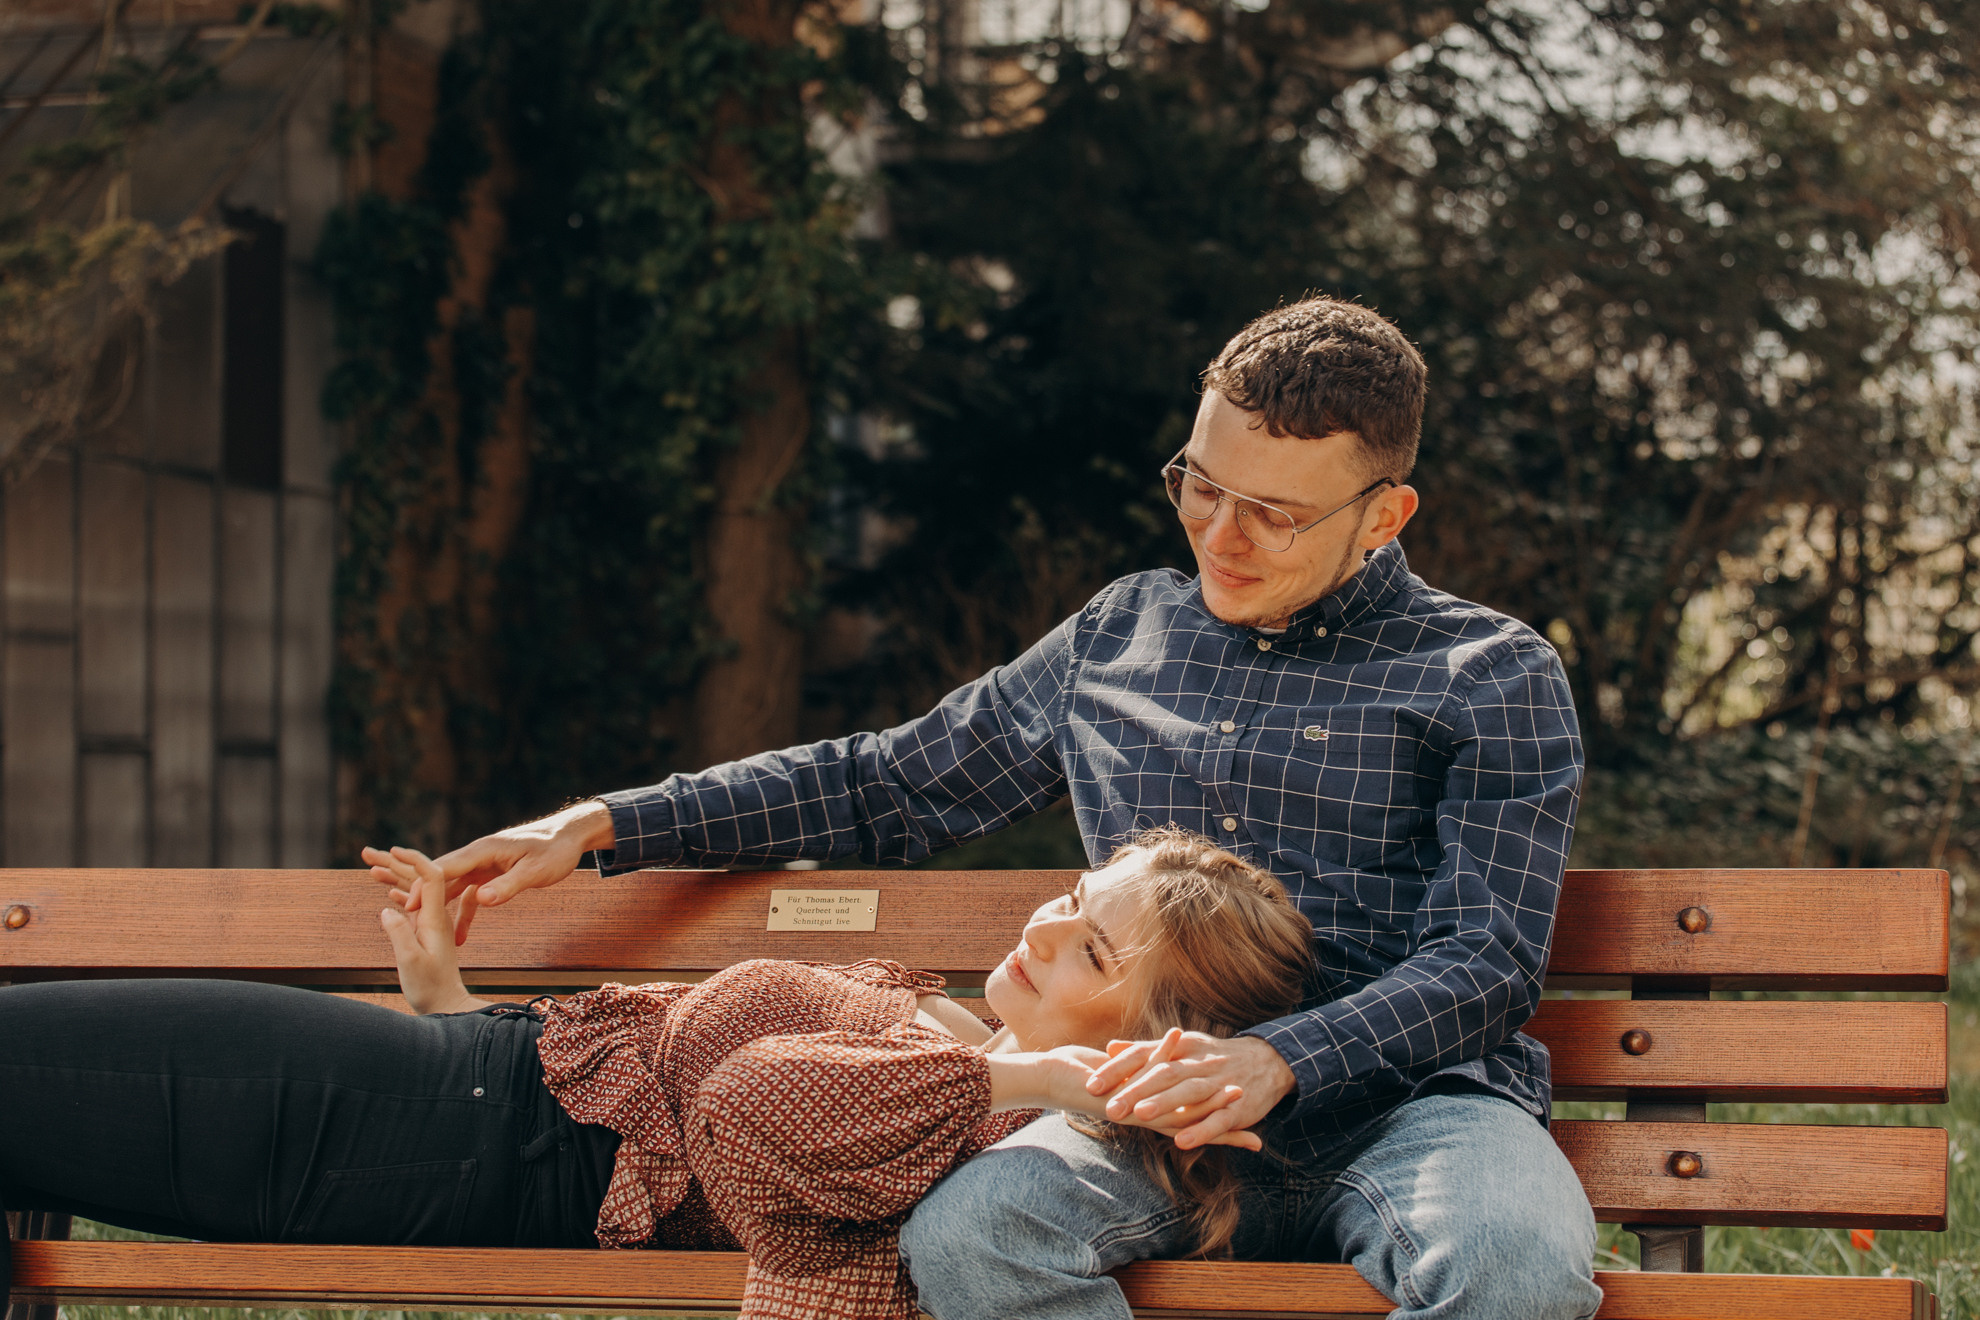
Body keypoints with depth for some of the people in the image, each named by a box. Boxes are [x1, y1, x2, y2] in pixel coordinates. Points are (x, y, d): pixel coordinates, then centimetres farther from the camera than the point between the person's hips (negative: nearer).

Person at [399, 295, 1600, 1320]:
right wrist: (601, 826, 22)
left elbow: (1488, 959, -2)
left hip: (1409, 1095, -2)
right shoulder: (1121, 636, 21)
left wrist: (1277, 1061, -21)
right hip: (1155, 1109, 3)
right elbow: (891, 787, 29)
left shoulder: (1496, 675, 8)